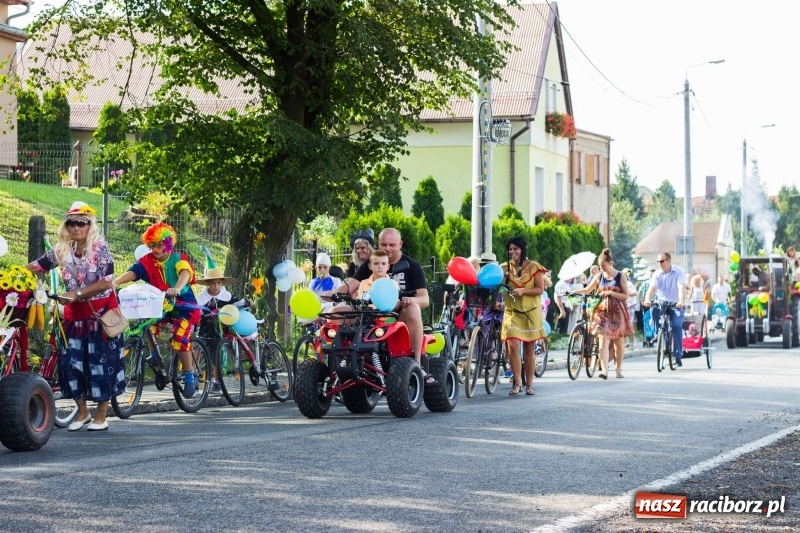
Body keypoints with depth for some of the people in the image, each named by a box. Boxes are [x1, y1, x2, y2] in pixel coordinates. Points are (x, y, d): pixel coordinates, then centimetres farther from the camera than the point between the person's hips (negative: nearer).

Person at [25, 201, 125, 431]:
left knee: (101, 361, -2)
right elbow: (36, 266, 0)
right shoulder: (62, 249, 1)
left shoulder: (100, 248, -13)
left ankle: (101, 416, 8)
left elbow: (106, 282, -20)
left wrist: (77, 293, -26)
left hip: (100, 311, -5)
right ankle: (82, 412, 17)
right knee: (70, 361, 2)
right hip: (75, 313, 5)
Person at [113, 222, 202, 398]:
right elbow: (132, 273, -18)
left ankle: (189, 377, -5)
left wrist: (177, 288, -54)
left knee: (180, 338, -21)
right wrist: (114, 283, -38)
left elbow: (185, 273, -31)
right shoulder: (148, 261, -2)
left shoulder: (178, 258, -10)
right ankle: (154, 356, 0)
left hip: (183, 304, -4)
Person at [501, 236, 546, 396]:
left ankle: (529, 384, 14)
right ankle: (517, 383, -4)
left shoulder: (533, 267, -1)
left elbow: (540, 289, -5)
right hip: (512, 312, 1)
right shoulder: (505, 268, 5)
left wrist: (523, 290, -19)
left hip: (531, 312, -1)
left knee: (529, 348, 5)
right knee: (512, 346, -14)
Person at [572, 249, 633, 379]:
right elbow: (587, 290, 14)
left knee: (618, 342, 9)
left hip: (617, 312, -1)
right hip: (603, 311, 1)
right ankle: (604, 370, -22)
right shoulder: (599, 277, 5)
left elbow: (625, 296, -6)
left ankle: (618, 369, 22)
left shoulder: (621, 276, -3)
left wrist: (610, 293, -18)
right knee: (603, 340, -13)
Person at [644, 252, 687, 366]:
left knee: (677, 326, -21)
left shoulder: (679, 272, -8)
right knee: (655, 310, -30)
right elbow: (652, 288, -15)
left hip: (676, 305, -3)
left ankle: (678, 355, -14)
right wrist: (647, 299, -35)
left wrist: (681, 301, -40)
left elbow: (682, 288, -22)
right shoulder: (657, 274, 1)